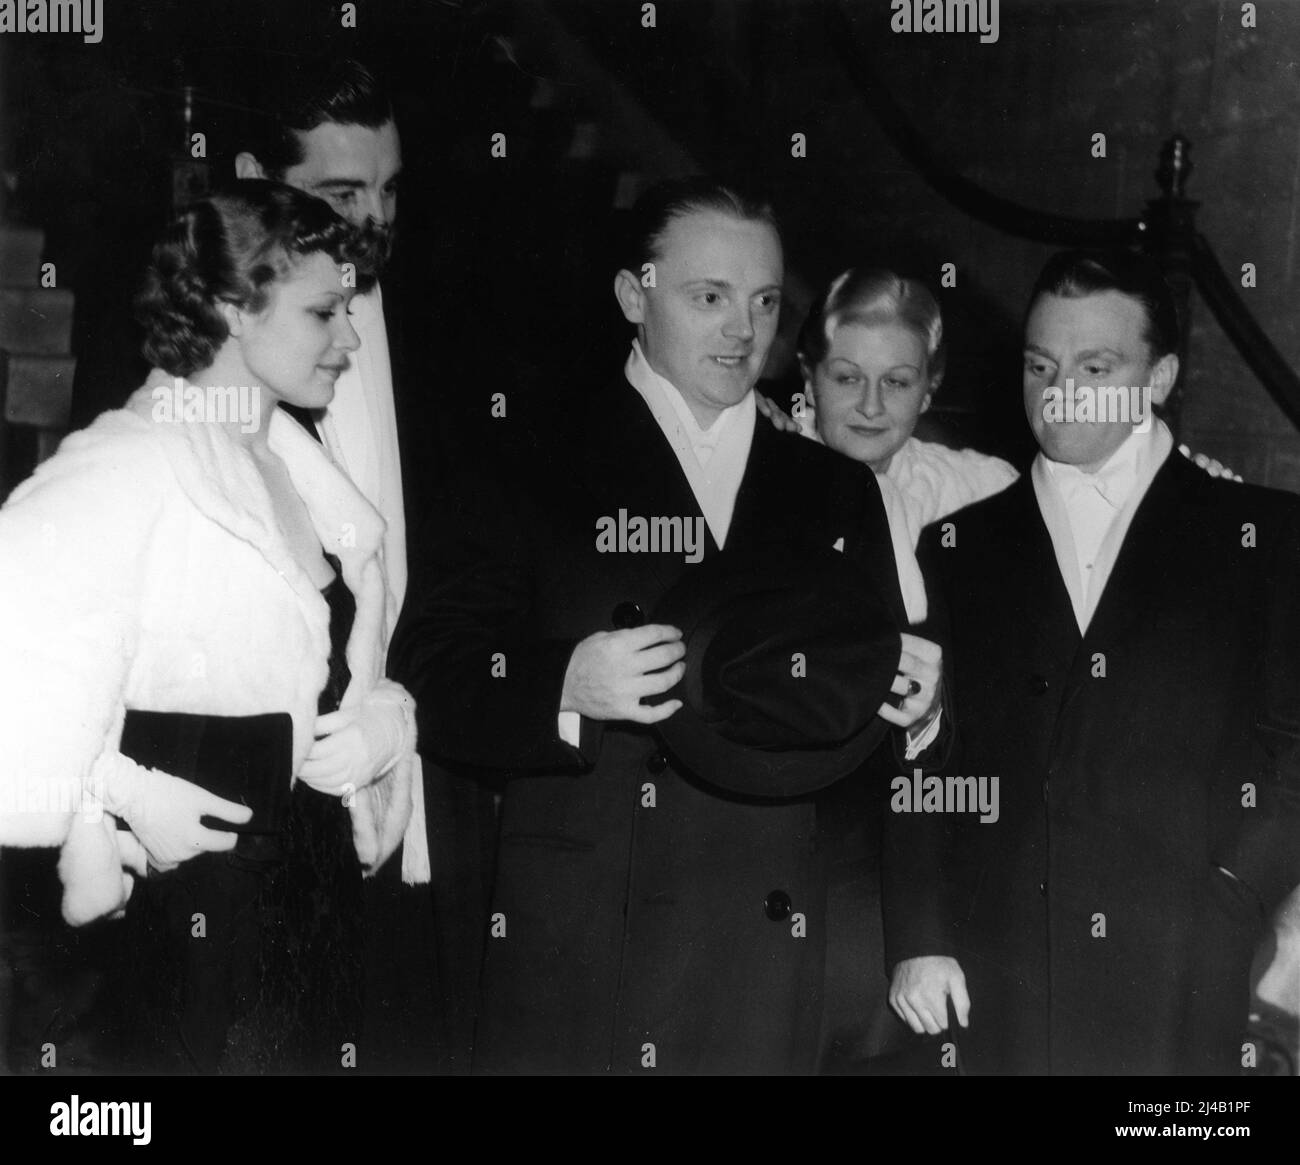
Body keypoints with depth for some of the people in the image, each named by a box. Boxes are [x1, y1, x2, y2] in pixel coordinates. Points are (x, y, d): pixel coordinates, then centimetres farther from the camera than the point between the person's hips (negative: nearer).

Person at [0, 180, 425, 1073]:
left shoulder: (299, 463, 9)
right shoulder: (125, 470, -16)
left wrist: (383, 722, -3)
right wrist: (121, 793, -23)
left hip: (319, 885, 7)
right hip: (193, 895, -7)